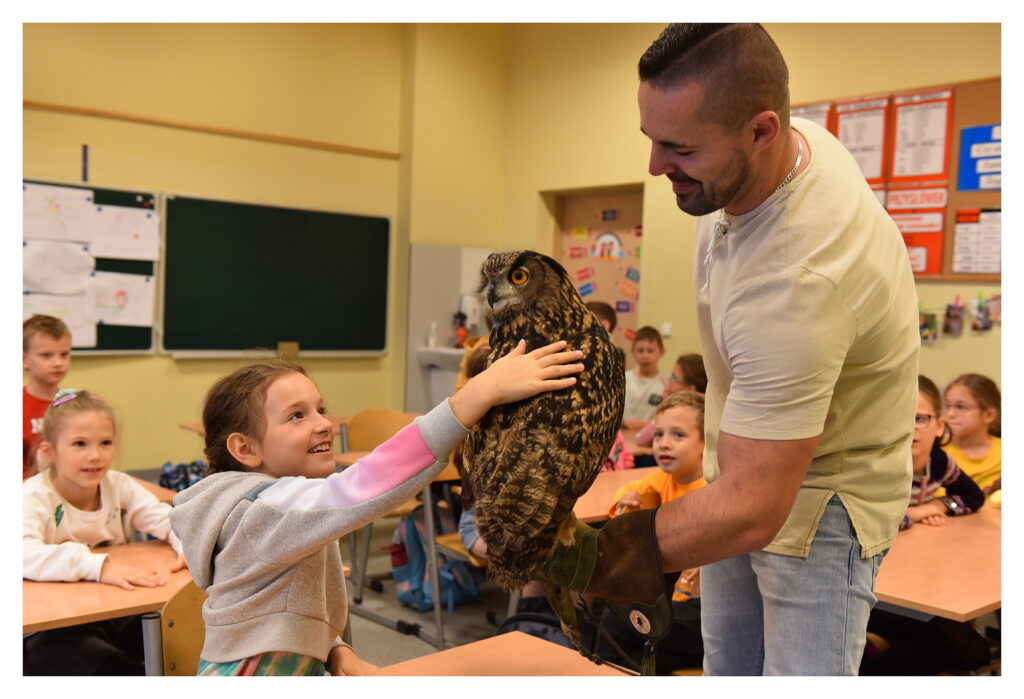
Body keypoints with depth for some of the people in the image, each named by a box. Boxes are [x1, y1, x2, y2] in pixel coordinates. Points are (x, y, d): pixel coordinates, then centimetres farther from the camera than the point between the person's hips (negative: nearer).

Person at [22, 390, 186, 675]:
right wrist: (98, 566, -43)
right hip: (54, 628, -3)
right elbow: (25, 555, -30)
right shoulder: (34, 497, -12)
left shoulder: (119, 486, 2)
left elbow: (169, 520, -2)